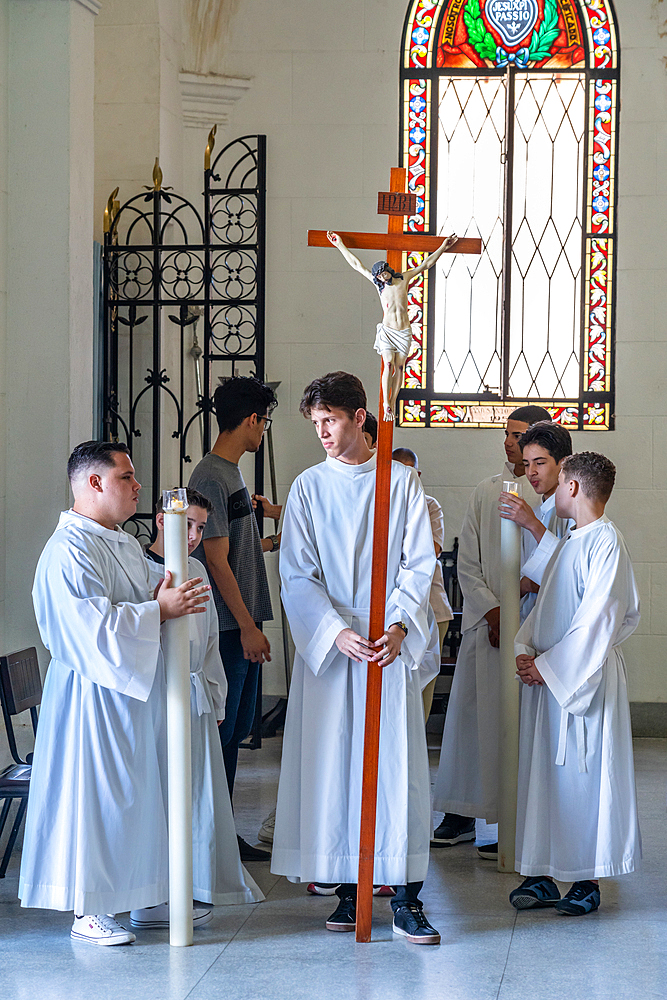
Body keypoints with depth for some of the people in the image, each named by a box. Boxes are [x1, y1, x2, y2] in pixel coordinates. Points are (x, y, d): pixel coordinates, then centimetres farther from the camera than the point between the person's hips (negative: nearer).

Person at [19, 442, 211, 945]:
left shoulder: (127, 544, 15)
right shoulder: (70, 549, -16)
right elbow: (94, 626, -24)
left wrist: (172, 598, 5)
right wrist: (160, 610, -21)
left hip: (137, 694, 9)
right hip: (96, 697, -9)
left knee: (142, 791, 13)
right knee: (96, 796, -2)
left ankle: (145, 895, 23)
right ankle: (89, 911, 7)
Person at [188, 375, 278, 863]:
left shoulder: (231, 475, 15)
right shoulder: (211, 479, -15)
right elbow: (217, 561, -18)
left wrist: (277, 541, 35)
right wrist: (248, 627, -18)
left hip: (242, 626, 10)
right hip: (226, 629, -10)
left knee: (236, 729, 13)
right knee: (219, 729, -4)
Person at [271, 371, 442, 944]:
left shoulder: (402, 482, 5)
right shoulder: (308, 488, 7)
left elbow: (419, 564, 1)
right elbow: (298, 575, 0)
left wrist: (399, 626, -14)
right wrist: (337, 632, -13)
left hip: (391, 644, -1)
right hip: (328, 643, 1)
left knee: (398, 763, -5)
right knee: (333, 762, 1)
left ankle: (406, 896, -2)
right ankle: (350, 889, 10)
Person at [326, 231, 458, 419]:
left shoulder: (403, 279, 5)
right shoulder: (378, 284, 5)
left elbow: (425, 264, 11)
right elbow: (357, 265, 10)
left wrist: (442, 248, 11)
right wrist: (340, 245, 14)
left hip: (404, 331, 1)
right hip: (387, 331, -1)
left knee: (399, 368, 2)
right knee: (388, 366, -12)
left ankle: (393, 403, 9)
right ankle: (386, 405, -11)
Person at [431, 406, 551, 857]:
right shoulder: (487, 492, 12)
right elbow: (467, 562, 10)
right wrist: (491, 610, -4)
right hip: (484, 621, 4)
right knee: (468, 713, 5)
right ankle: (461, 814, 16)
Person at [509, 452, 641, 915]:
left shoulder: (606, 541, -12)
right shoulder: (569, 542, 16)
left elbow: (596, 621, -18)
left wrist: (548, 665, -15)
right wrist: (525, 650, 1)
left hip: (587, 679, -9)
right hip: (549, 677, 9)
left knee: (585, 776, -3)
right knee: (545, 773, 9)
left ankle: (589, 881, 4)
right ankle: (544, 876, 14)